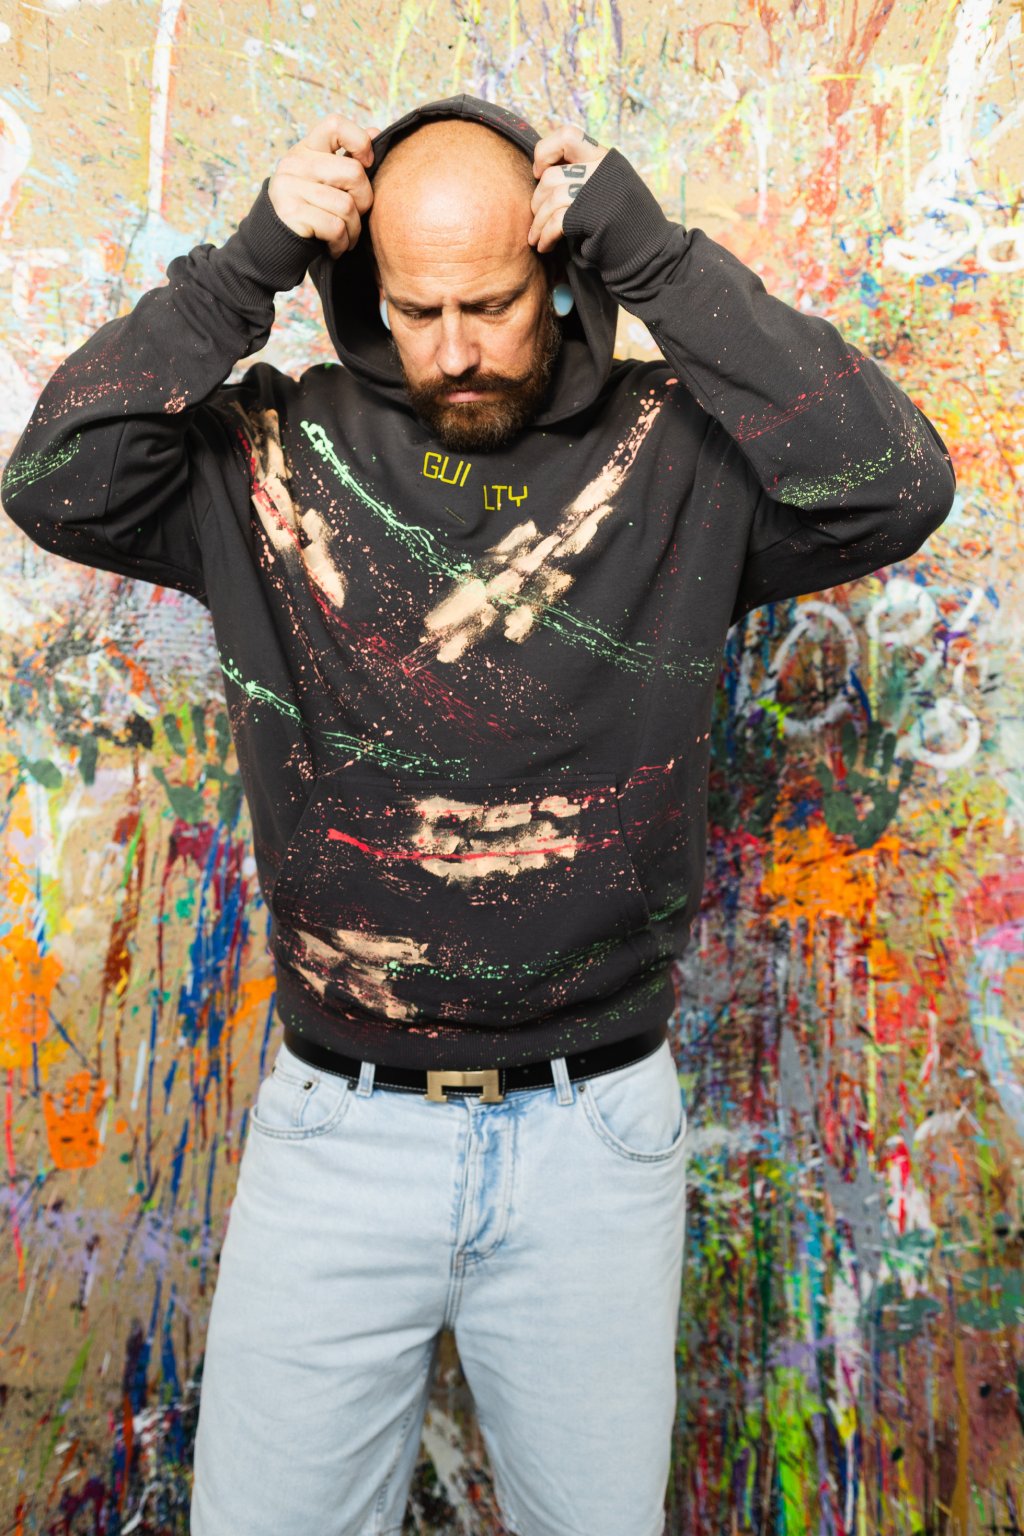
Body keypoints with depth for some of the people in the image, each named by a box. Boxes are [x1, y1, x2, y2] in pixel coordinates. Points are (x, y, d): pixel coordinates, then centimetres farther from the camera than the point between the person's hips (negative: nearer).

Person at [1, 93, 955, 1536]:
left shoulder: (675, 456, -3)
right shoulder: (281, 454, 1)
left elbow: (897, 485, -15)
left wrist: (659, 255, -15)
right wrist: (246, 264, -12)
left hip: (595, 1140, 0)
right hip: (336, 1132, 1)